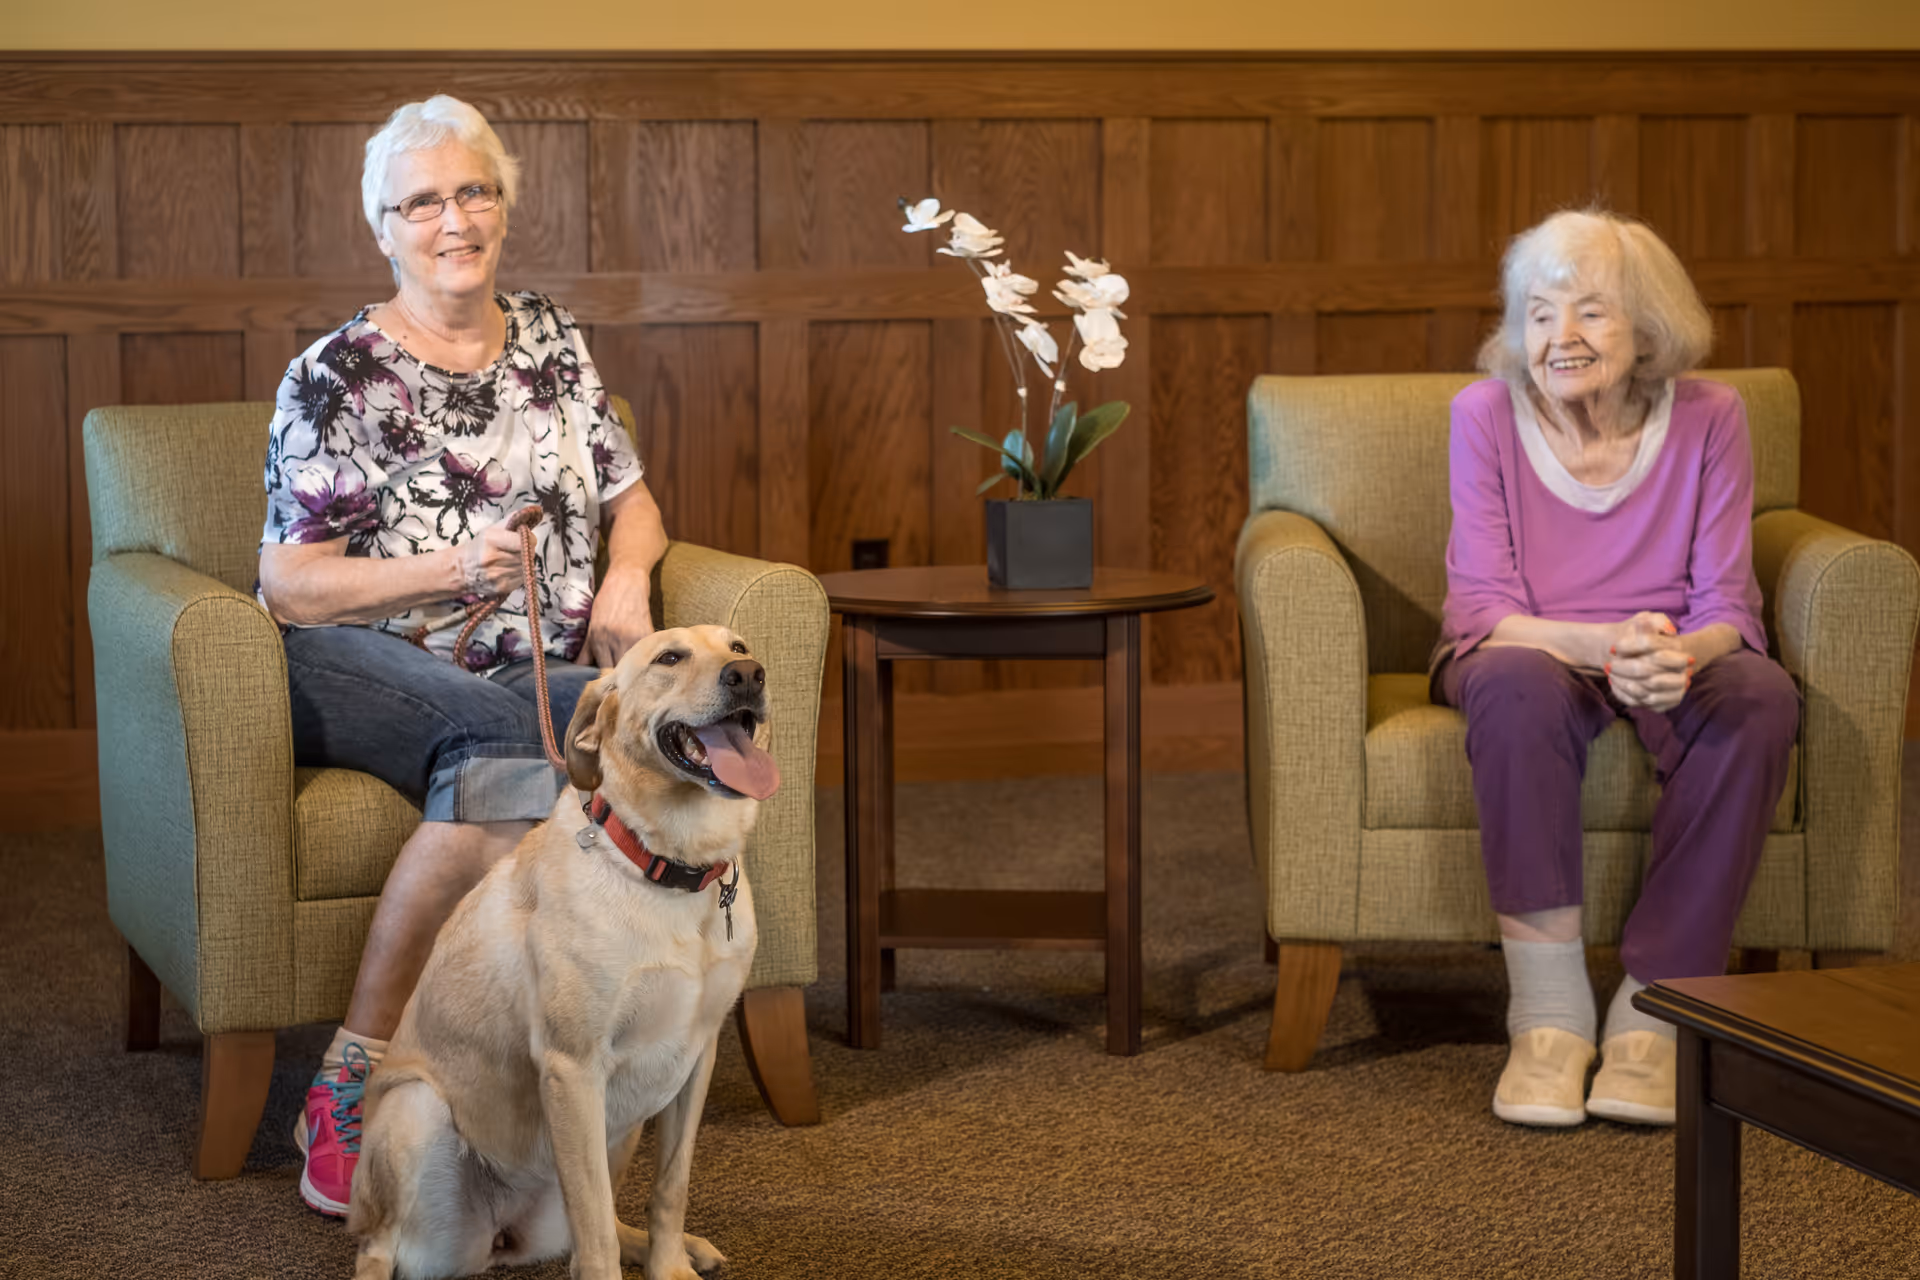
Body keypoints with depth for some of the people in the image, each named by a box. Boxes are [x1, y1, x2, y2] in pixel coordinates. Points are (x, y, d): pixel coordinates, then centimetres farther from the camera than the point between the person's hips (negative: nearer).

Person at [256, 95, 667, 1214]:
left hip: (544, 681, 4)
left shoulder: (551, 339, 17)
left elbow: (631, 500, 23)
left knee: (507, 776, -34)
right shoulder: (339, 376, 1)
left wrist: (627, 580, 0)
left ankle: (356, 1079, -31)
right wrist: (451, 569, -19)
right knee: (526, 755, -37)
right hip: (381, 680, -4)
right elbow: (290, 587, -5)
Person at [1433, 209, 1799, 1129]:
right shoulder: (1485, 415, -9)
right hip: (1530, 652, -1)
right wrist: (1604, 645, -33)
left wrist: (1680, 653, -33)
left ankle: (1653, 1014, -27)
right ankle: (1549, 1016, -33)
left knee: (1760, 698, -33)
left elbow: (1726, 605, -7)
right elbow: (1482, 607, -12)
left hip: (1678, 661, 1)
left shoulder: (1707, 416, -7)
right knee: (1518, 687, -38)